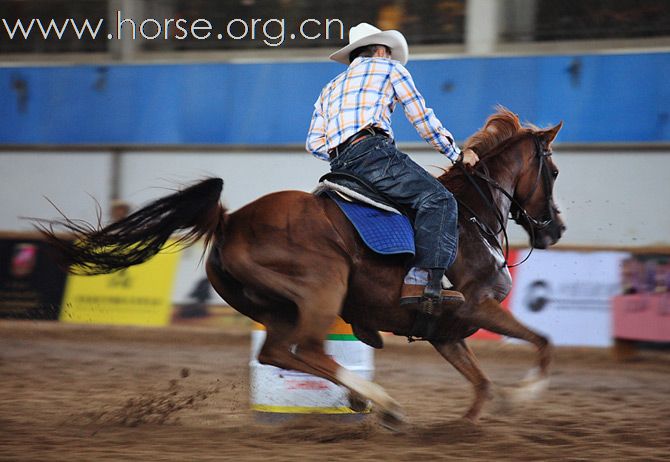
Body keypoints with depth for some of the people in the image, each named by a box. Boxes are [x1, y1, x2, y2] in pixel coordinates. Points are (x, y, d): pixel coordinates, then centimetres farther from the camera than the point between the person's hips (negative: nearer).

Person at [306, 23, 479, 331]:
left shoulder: (331, 88, 34)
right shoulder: (388, 67, 20)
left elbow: (314, 143, 20)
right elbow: (423, 119, 17)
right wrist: (457, 154, 25)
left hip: (339, 166, 7)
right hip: (373, 152, -7)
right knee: (437, 200, -15)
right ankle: (421, 281, -33)